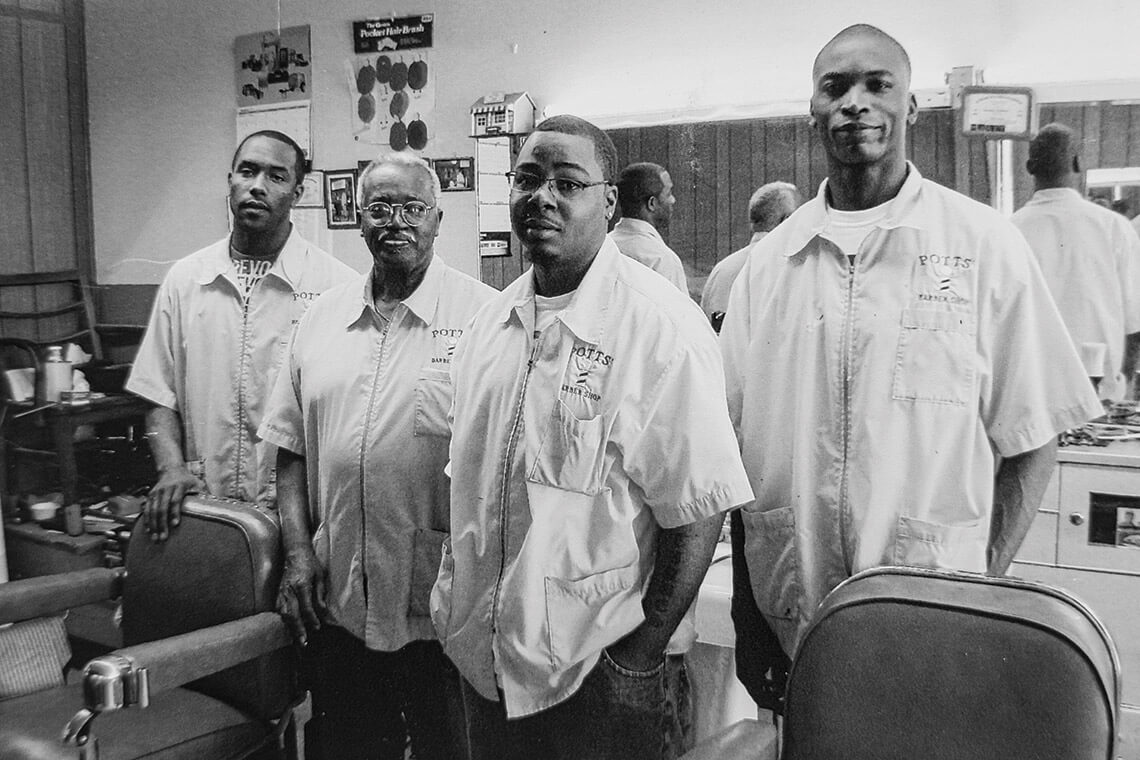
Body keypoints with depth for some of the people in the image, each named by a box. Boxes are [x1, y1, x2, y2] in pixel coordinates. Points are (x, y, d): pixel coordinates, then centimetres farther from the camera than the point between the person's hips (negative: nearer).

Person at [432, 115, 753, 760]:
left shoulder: (661, 326, -15)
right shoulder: (489, 324, 6)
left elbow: (699, 508, -16)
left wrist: (644, 650, -16)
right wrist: (457, 609, 9)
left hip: (606, 670, -6)